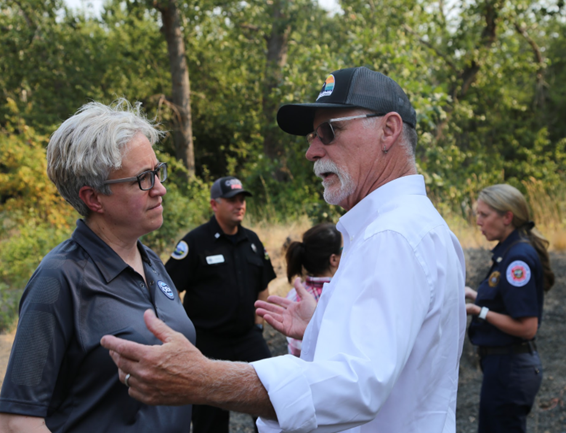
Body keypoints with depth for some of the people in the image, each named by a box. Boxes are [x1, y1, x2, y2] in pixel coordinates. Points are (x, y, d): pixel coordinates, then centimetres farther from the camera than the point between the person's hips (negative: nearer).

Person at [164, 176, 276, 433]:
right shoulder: (196, 242, -10)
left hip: (248, 337, 5)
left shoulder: (252, 241, 8)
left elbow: (262, 287, 18)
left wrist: (257, 323, 11)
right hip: (208, 342, -4)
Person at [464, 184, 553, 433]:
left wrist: (479, 311, -19)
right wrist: (474, 295, 10)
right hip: (508, 364, 10)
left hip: (508, 368, -10)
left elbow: (527, 327, -23)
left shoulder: (519, 258, -21)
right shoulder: (509, 252, 8)